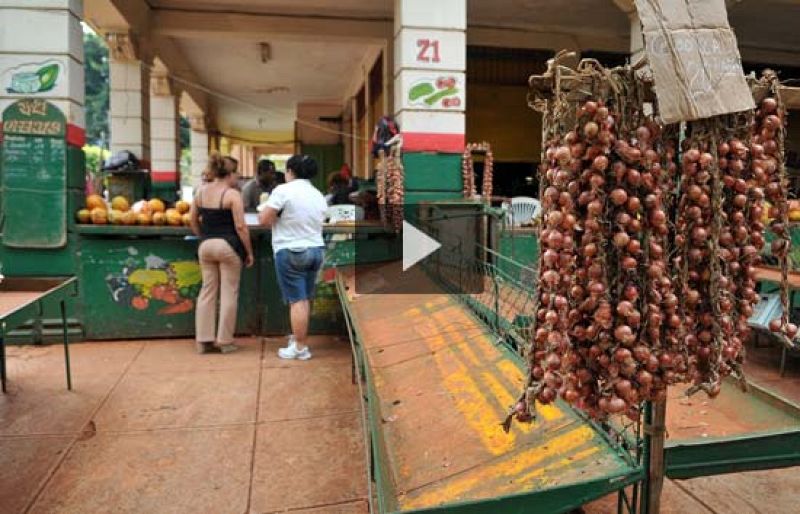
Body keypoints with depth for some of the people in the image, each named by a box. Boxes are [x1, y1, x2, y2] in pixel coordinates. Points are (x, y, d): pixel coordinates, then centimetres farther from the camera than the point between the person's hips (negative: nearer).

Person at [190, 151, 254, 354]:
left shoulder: (201, 191, 8)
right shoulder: (232, 194, -10)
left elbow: (193, 221, 14)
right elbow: (240, 227, -13)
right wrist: (249, 252, -6)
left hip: (206, 246, 6)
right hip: (228, 246, -5)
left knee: (207, 291, 12)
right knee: (228, 293, 4)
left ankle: (203, 340, 15)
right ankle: (224, 341, 9)